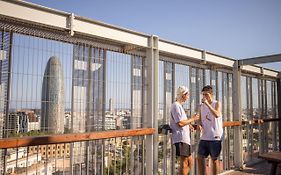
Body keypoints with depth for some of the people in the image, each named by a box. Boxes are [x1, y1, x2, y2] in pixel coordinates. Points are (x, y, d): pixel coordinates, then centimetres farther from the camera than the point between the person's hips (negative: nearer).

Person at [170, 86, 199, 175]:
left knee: (189, 161, 15)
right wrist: (192, 119, -9)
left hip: (185, 138, 10)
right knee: (184, 162, -6)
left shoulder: (179, 106, 21)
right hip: (180, 138, -10)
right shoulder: (176, 105, -11)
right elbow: (180, 123, -19)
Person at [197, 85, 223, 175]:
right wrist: (200, 125, -6)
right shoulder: (202, 106, 10)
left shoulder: (217, 103, -5)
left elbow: (217, 115, -24)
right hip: (204, 137, 5)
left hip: (215, 137, -5)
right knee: (200, 158, 7)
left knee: (215, 159, 6)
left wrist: (207, 104, -26)